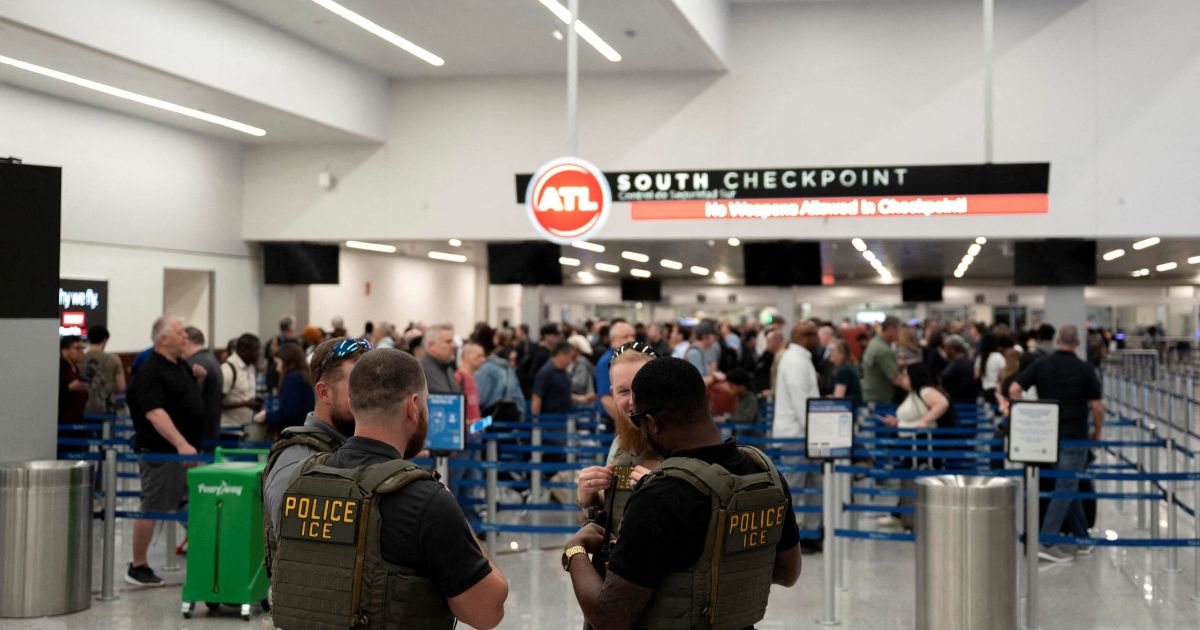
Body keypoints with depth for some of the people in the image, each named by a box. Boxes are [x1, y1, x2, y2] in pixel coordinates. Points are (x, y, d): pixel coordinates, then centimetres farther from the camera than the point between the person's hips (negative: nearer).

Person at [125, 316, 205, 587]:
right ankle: (137, 567, 10)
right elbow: (155, 413, -27)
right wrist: (181, 444, -35)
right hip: (160, 452, -9)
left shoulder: (182, 366, 12)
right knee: (152, 509, 0)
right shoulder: (150, 372, -16)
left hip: (186, 451, 9)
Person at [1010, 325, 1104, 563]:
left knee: (1068, 485, 17)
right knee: (1065, 488, -3)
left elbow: (1014, 390, -4)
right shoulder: (1085, 369, -7)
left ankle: (1081, 536, 24)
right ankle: (1046, 541, -9)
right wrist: (1098, 431, 8)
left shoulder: (1040, 365, 2)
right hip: (1074, 436, -4)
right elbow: (1097, 406, -8)